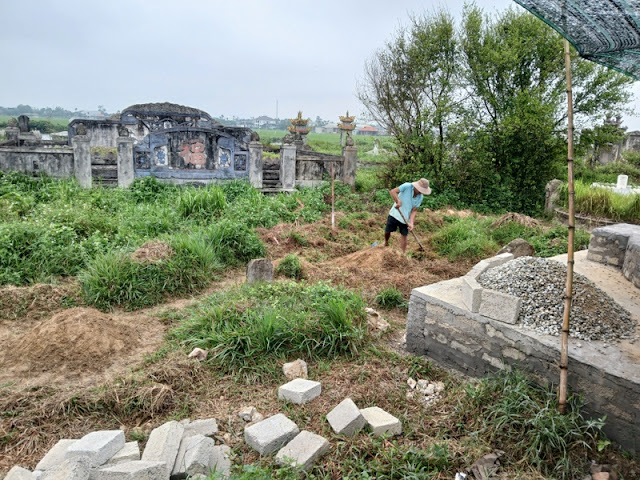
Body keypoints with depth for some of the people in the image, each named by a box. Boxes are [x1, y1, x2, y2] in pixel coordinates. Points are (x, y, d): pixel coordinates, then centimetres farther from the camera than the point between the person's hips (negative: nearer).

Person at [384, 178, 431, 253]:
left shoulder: (420, 198, -7)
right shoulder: (407, 186, -19)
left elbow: (414, 210, -5)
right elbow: (392, 191, -25)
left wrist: (411, 223, -19)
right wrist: (398, 201, -41)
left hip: (405, 218, 2)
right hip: (395, 214, -2)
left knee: (404, 236, 6)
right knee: (387, 231, 10)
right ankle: (386, 243, 41)